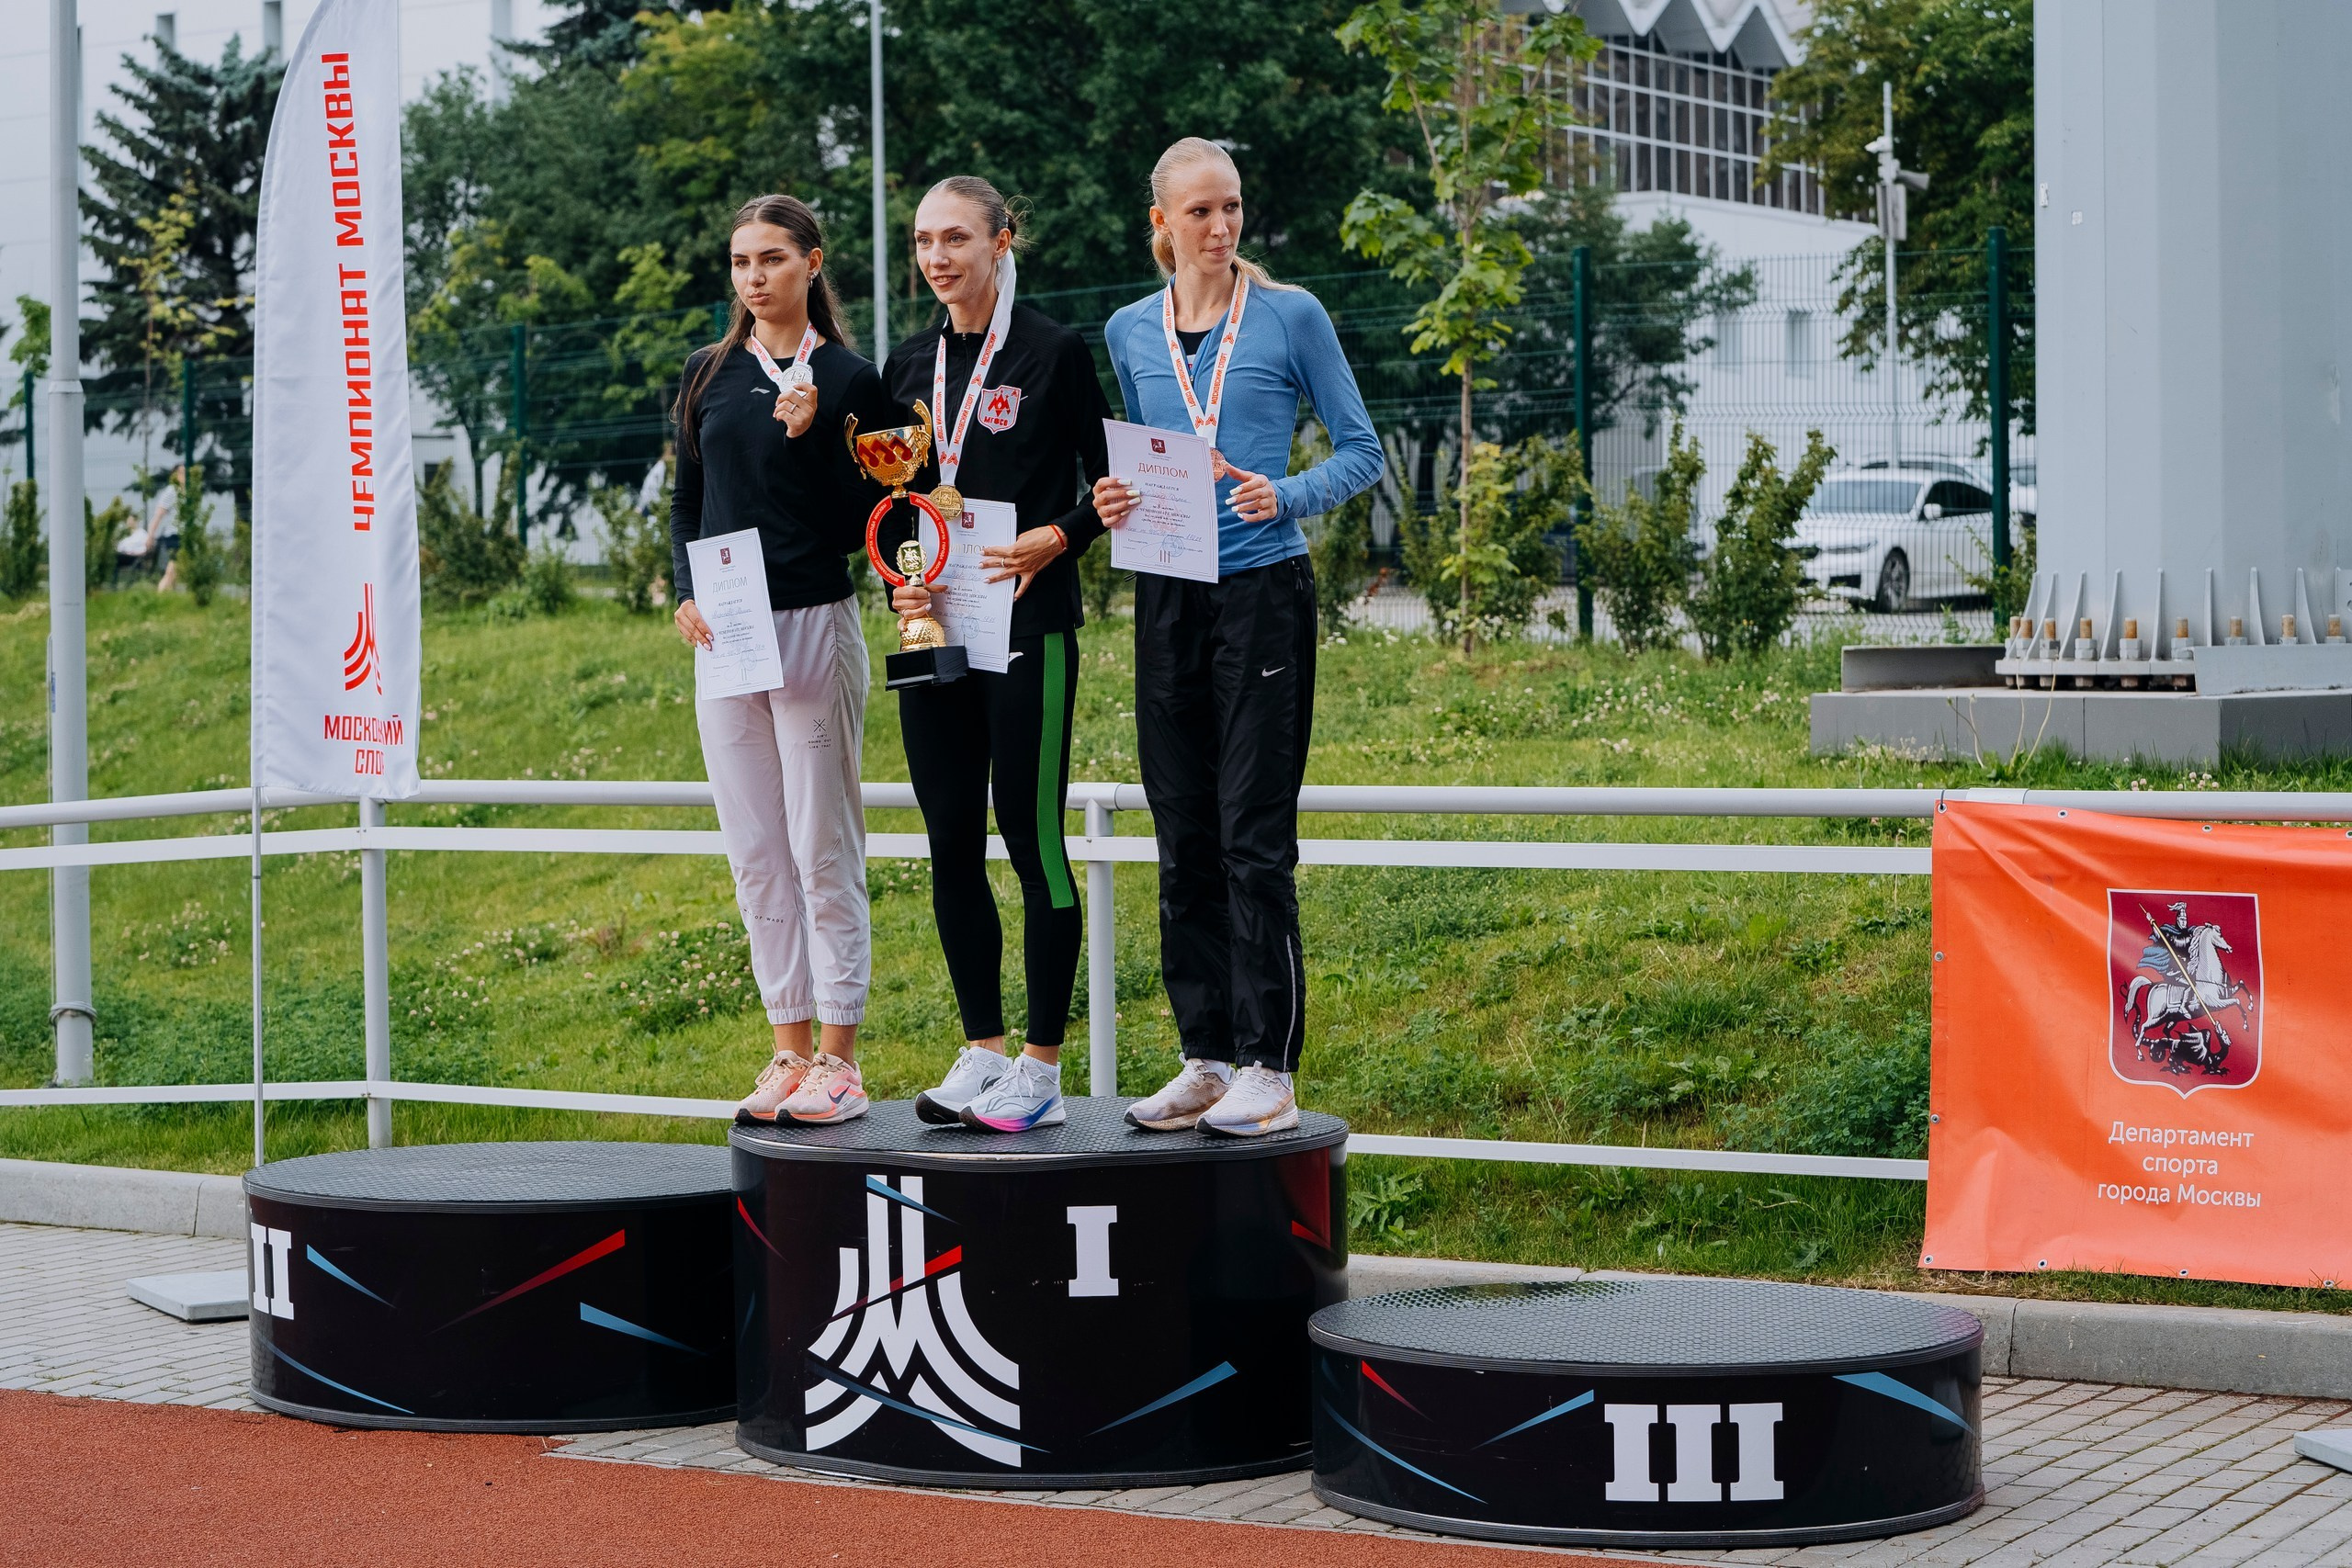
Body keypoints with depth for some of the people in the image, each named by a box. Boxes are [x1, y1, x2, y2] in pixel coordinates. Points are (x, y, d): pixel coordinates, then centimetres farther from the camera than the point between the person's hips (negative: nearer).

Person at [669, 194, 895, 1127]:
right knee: (755, 855, 7)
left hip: (814, 624, -5)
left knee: (823, 849, -4)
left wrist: (810, 436, -18)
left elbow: (856, 527, -5)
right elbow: (686, 500, 16)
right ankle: (791, 1051, 13)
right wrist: (686, 592, 0)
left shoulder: (847, 379, -2)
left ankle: (838, 1058, 1)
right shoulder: (709, 374, 12)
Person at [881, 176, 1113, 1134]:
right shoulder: (910, 365, 13)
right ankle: (982, 1050, 17)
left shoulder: (1054, 354, -3)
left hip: (1027, 625, -6)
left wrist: (1053, 541, -17)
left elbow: (1112, 480, -1)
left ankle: (1042, 1067, 1)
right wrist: (898, 580, 1)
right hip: (933, 630, 6)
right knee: (952, 845, 7)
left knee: (1031, 834, -4)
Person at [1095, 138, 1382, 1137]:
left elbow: (1361, 451, 0)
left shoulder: (1290, 316, -1)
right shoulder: (1131, 332, 11)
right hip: (1167, 597, 5)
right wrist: (1115, 501, -1)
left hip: (1262, 593, -5)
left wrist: (1286, 497, -17)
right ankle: (1206, 1060, 15)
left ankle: (1269, 1069, -3)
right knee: (1184, 839, 7)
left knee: (1254, 838, -7)